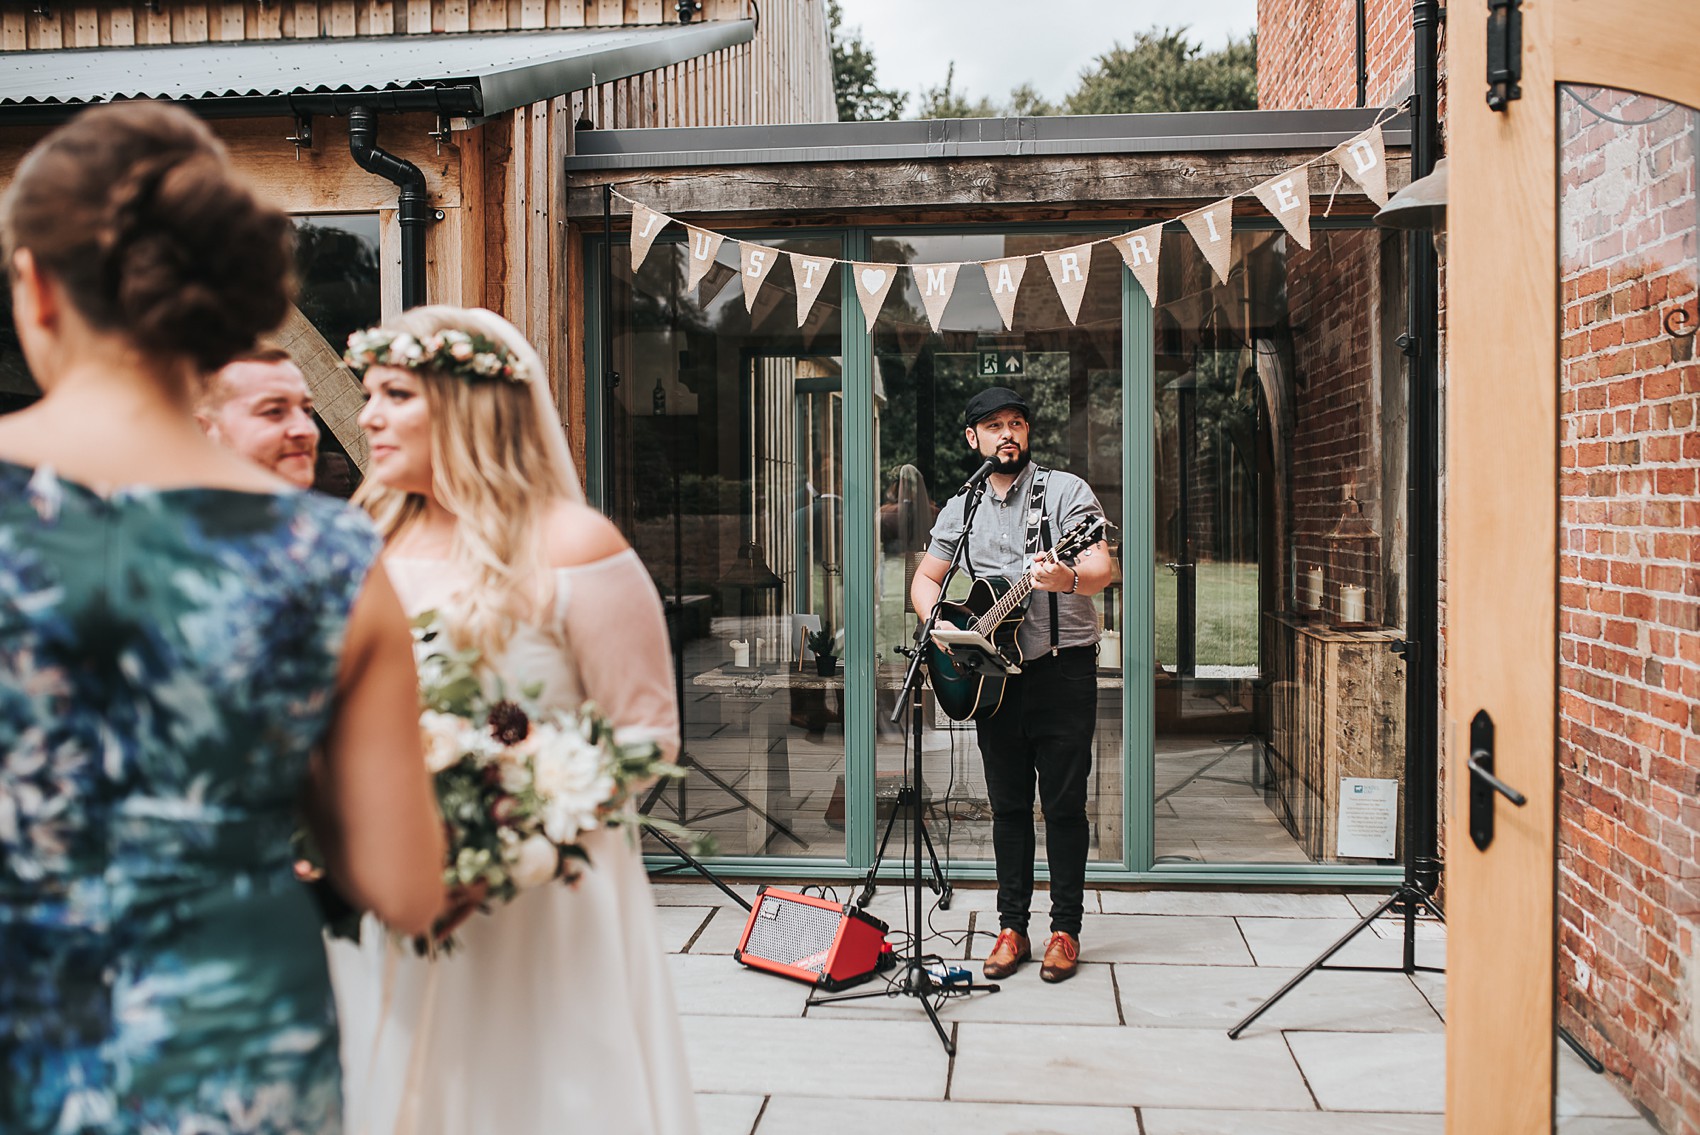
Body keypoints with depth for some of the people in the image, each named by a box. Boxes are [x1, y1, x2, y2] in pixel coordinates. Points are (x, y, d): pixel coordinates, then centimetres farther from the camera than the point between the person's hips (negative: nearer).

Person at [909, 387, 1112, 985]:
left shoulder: (1066, 491, -4)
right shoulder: (960, 509, 11)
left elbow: (1102, 569, -17)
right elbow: (925, 580, 17)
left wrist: (1067, 579, -39)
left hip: (1063, 670, -4)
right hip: (993, 674, 4)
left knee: (1064, 804, 1)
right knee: (1008, 806, 10)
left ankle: (1065, 929, 13)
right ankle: (1012, 928, 19)